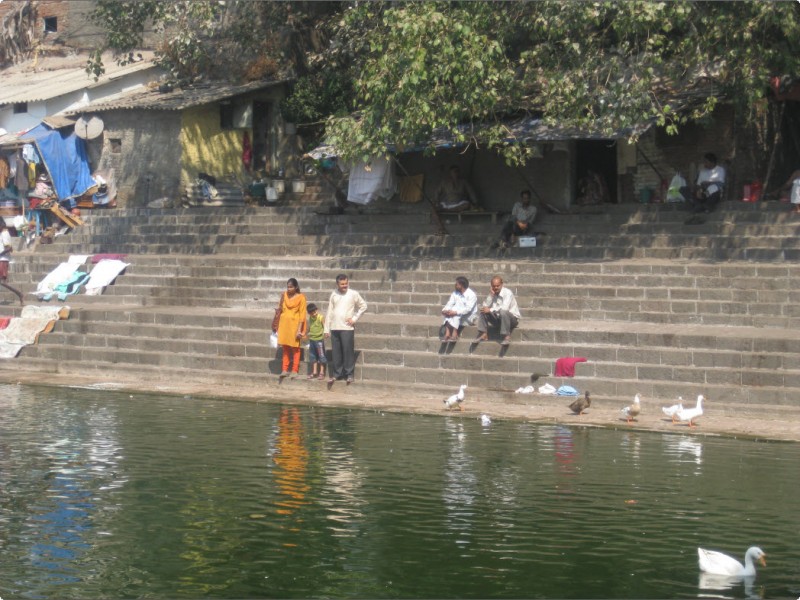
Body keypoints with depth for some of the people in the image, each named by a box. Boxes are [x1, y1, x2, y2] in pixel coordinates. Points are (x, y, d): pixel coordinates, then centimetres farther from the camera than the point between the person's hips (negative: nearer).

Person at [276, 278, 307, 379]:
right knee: (285, 348, 6)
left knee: (295, 348, 1)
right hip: (284, 324, 4)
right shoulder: (284, 295, 6)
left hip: (294, 325, -4)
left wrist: (299, 329, -13)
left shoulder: (301, 297, -6)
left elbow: (302, 314, -8)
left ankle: (295, 371, 4)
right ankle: (285, 370, 9)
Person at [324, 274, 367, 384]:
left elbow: (363, 306, 6)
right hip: (334, 328, 3)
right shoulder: (334, 294, 6)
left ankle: (349, 374, 3)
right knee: (336, 352, 7)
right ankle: (337, 373, 15)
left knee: (348, 351, -3)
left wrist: (355, 318, -3)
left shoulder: (353, 294, -2)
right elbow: (330, 312, 8)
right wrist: (327, 329, 7)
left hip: (347, 328, -3)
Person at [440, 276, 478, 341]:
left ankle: (454, 335, -41)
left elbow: (468, 309, -26)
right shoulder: (455, 294, 7)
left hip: (469, 317, -6)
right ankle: (447, 334, -37)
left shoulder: (471, 295, -14)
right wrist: (444, 310, -25)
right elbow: (449, 304, -2)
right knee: (448, 312, -24)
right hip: (457, 317, 6)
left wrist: (455, 312, -37)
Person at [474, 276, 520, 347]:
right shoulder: (492, 294, 4)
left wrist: (490, 310, -25)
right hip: (498, 318, 6)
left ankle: (507, 337, -30)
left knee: (503, 311, -38)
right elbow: (484, 306, -6)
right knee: (482, 311, -8)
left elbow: (505, 308, -31)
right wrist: (491, 295, -15)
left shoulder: (507, 292, -16)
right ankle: (484, 334, -11)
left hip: (512, 318, -6)